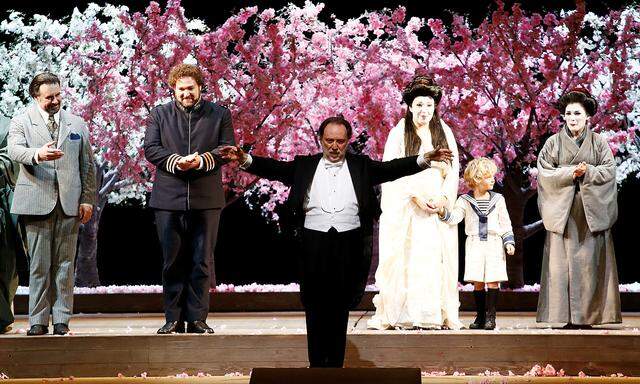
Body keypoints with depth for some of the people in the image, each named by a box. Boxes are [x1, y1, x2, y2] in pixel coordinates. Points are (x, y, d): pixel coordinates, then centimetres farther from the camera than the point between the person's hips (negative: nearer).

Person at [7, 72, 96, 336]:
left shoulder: (77, 125, 15)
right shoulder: (21, 123, 7)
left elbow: (87, 164, 15)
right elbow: (14, 150, -13)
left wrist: (88, 199, 7)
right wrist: (38, 154, -34)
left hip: (70, 203, 2)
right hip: (37, 202, -2)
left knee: (65, 264, 2)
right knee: (39, 265, -1)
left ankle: (61, 320, 6)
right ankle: (38, 321, 5)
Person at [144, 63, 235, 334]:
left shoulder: (219, 114, 9)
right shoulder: (159, 114, 10)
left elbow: (227, 149, 1)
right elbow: (151, 148, 0)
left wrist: (201, 160, -16)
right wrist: (176, 161, -17)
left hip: (206, 199, 0)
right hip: (169, 198, 1)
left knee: (202, 261, 2)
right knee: (173, 261, 5)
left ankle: (197, 318, 8)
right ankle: (173, 319, 11)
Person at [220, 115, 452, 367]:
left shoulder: (361, 166, 11)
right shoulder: (304, 166, 10)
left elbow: (391, 168, 2)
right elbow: (275, 168, 0)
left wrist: (424, 159, -12)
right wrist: (245, 159, -16)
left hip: (348, 244, 0)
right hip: (313, 244, 0)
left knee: (340, 308, 4)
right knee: (315, 306, 2)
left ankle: (335, 366, 10)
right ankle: (316, 365, 9)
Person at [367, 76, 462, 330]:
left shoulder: (444, 132, 11)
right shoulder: (399, 132, 2)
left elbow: (454, 169, 8)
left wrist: (443, 197, -8)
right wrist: (416, 196, -15)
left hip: (439, 208, 3)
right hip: (405, 208, -3)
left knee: (437, 259, -1)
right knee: (404, 259, -5)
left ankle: (439, 314, 2)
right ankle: (397, 314, -4)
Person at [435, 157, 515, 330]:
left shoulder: (498, 199, 7)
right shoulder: (465, 200, 3)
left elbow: (505, 223, 10)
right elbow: (455, 217, -7)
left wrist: (508, 241, 2)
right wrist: (443, 213, -25)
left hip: (494, 244, 0)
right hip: (474, 244, 0)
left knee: (493, 281, -5)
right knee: (478, 282, 2)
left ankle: (490, 315, 0)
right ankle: (480, 316, 11)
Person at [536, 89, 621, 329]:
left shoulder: (599, 143, 10)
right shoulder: (553, 142, 9)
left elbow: (609, 171, 2)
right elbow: (544, 172, 0)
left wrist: (587, 172, -13)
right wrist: (571, 173, -12)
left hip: (591, 212, 0)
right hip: (562, 212, 0)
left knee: (589, 261, -4)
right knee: (563, 262, -6)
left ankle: (588, 314, -2)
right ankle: (568, 316, -5)